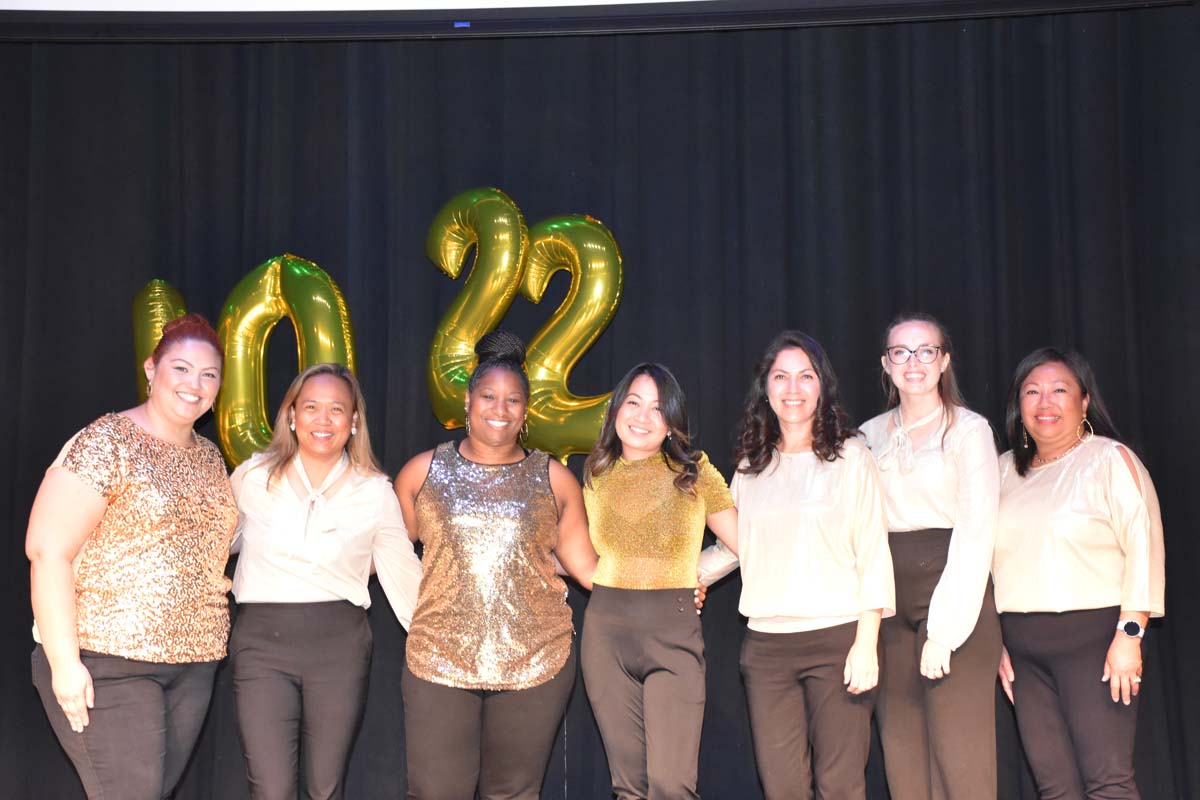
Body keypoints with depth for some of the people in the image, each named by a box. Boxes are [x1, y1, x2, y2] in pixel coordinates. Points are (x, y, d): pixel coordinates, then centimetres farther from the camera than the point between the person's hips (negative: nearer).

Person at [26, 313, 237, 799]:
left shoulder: (210, 458, 13)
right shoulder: (105, 444, -8)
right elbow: (47, 550, -14)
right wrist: (64, 662, -18)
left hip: (192, 666, 7)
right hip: (107, 664, -7)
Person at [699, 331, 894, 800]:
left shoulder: (850, 457, 2)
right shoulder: (750, 467, 13)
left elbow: (873, 551, -2)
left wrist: (867, 642, -9)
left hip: (838, 638, -3)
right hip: (766, 644, 3)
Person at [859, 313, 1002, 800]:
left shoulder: (969, 430, -2)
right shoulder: (870, 436, 13)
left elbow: (976, 535, -9)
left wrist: (944, 628, -16)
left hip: (957, 600, -4)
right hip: (892, 606, 5)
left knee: (959, 759, -7)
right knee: (903, 760, 5)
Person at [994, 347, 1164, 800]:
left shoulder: (1110, 459, -1)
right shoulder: (1005, 471, 15)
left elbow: (1143, 546, -9)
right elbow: (991, 559, 17)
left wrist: (1129, 634, -15)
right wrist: (997, 642, 12)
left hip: (1091, 635, -5)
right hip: (1023, 646, 5)